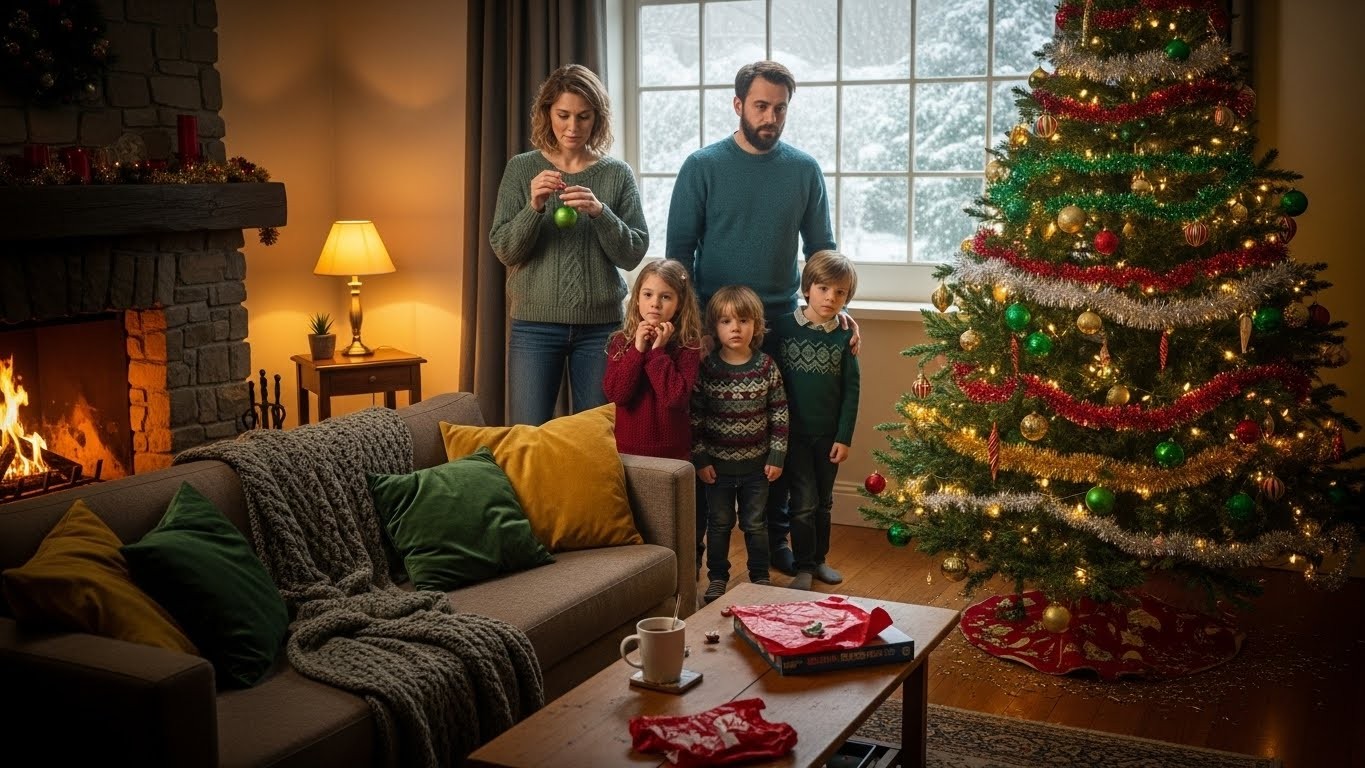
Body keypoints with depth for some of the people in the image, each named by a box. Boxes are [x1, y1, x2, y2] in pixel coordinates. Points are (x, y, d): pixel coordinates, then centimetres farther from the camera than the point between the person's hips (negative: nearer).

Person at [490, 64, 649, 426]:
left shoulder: (618, 173, 3)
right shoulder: (521, 169, 3)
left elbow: (633, 253, -2)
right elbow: (504, 250, -1)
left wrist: (599, 212, -18)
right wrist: (534, 207, -18)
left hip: (601, 324, 1)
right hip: (535, 324, 0)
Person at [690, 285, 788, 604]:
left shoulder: (767, 367, -7)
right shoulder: (705, 369, -9)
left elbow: (779, 413, -2)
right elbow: (694, 416, -6)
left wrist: (777, 456, -4)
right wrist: (700, 459, -7)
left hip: (756, 463, 0)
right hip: (717, 462, 0)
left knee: (756, 523, 12)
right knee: (719, 523, 12)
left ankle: (760, 577, 27)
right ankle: (717, 577, 27)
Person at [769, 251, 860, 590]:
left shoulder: (844, 336, -2)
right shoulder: (783, 326, -7)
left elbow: (851, 390, 0)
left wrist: (844, 437, -4)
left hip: (828, 434, 3)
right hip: (794, 432, -2)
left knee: (824, 501, 15)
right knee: (804, 502, -1)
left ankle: (819, 559, 30)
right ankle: (804, 567, 12)